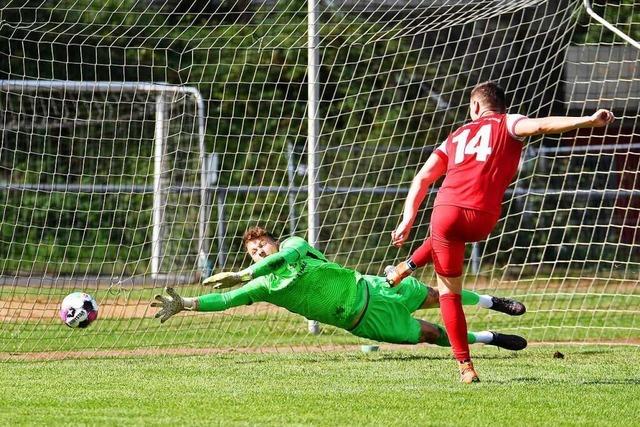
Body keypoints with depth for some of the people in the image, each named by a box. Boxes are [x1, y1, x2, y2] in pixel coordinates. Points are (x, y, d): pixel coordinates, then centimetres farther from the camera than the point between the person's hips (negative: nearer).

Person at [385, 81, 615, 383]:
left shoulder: (457, 136, 26)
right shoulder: (507, 125, 15)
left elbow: (422, 179, 18)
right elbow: (541, 126, -7)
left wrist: (408, 219, 13)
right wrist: (589, 121, -14)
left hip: (446, 210, 1)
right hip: (483, 220, -1)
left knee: (449, 293, 12)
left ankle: (465, 366, 4)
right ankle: (410, 265, 29)